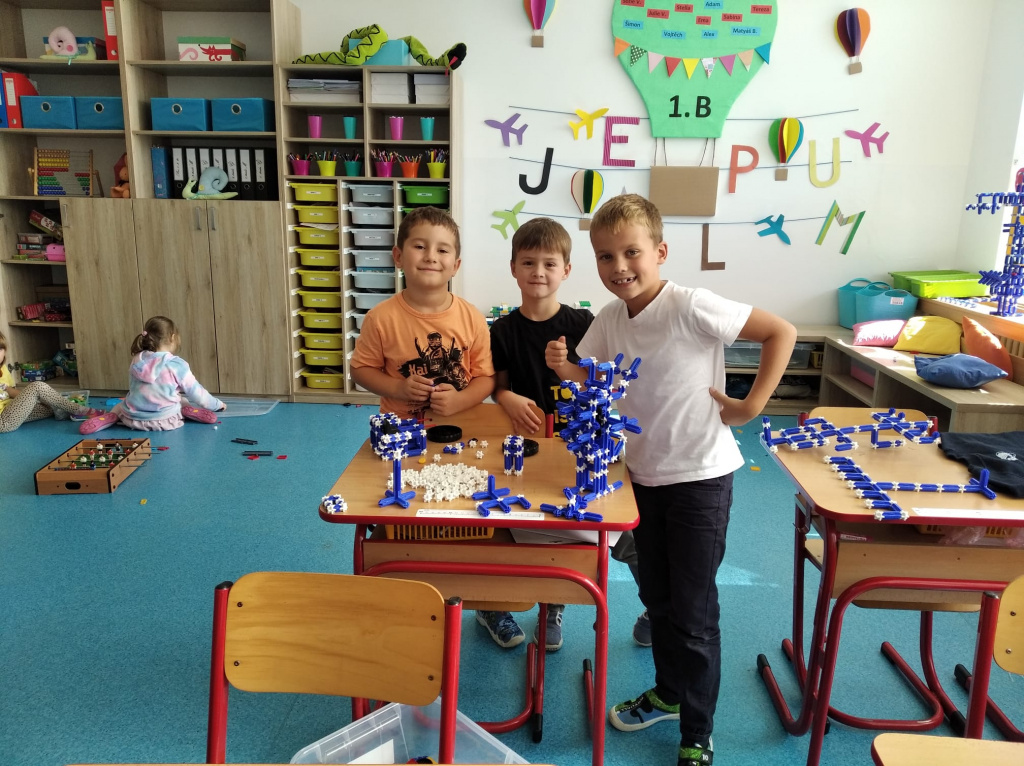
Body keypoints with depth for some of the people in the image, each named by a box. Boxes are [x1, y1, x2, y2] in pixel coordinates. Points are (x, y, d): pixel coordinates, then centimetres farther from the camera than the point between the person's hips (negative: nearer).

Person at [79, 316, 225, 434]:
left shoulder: (137, 361, 2)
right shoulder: (178, 365, -11)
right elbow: (197, 393, -2)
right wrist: (218, 405, 15)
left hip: (134, 419, 2)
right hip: (166, 421, -2)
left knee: (121, 405, 35)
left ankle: (111, 416, 2)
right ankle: (187, 411, -6)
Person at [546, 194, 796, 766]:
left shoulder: (693, 307, -22)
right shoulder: (610, 319, -2)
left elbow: (781, 332, -18)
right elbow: (590, 377, 7)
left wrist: (750, 406, -20)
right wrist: (563, 366, -15)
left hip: (700, 477, -6)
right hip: (645, 473, 7)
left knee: (694, 611, 4)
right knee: (657, 596, 22)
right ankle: (669, 693, 45)